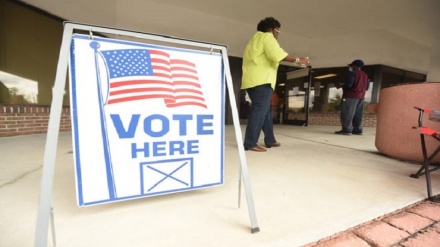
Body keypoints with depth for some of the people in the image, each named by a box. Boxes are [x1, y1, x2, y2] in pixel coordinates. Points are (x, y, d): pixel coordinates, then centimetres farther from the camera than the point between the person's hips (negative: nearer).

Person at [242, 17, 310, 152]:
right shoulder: (267, 36, 2)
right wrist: (298, 60, -10)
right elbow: (277, 54, -15)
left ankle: (270, 140, 18)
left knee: (265, 110, 12)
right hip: (261, 80, -10)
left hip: (252, 80, 10)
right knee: (260, 110, -12)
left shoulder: (254, 39, 32)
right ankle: (250, 143, -13)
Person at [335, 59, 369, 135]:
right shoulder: (365, 75, 17)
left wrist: (342, 86, 0)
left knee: (347, 113, -10)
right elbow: (367, 87, 20)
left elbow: (348, 84, -18)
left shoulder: (352, 73, -8)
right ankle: (357, 130, 9)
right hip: (361, 96, 9)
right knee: (358, 115, 9)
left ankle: (346, 129, -15)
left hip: (351, 96, -8)